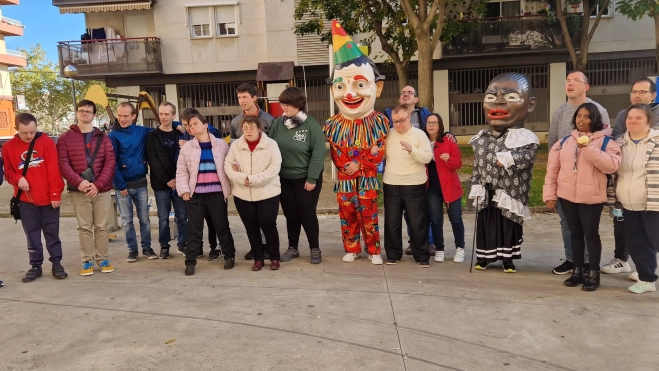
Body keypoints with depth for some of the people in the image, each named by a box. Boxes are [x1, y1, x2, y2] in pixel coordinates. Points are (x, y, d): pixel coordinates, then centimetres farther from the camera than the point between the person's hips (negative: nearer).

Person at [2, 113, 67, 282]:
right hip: (26, 199, 2)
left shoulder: (46, 142, -4)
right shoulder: (9, 147, 2)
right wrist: (18, 179, -15)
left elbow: (54, 170, -7)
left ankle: (57, 264, 18)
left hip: (48, 198, -2)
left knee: (52, 233, 8)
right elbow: (8, 171, 8)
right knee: (32, 235, 10)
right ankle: (36, 266, 20)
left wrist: (55, 194, -10)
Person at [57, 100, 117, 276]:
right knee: (84, 227, 5)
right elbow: (63, 163, -4)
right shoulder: (65, 138, 6)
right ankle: (87, 261, 13)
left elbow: (110, 163, -1)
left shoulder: (103, 138, 8)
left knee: (102, 226, 7)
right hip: (78, 191, -1)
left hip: (102, 190, 1)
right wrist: (78, 182, -20)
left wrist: (98, 184, -14)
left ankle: (103, 259, 17)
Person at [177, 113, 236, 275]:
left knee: (222, 226, 8)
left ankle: (229, 256, 24)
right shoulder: (186, 147, 5)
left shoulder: (221, 144, 3)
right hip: (195, 194, 1)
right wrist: (184, 190, -5)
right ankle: (190, 262, 13)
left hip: (217, 193, -1)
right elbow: (181, 172, 5)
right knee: (194, 229, 5)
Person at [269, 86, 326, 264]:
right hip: (284, 178, 4)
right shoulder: (277, 123, 0)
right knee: (290, 215, 12)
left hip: (305, 178, -4)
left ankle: (315, 249, 19)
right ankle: (292, 248, 27)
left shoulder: (311, 124, -12)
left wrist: (312, 178, -16)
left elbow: (318, 153, -14)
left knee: (307, 214, 3)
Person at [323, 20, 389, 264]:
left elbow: (379, 152, -9)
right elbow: (334, 152, 0)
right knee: (347, 216, 10)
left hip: (367, 178, -2)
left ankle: (374, 250, 18)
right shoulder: (333, 124, 0)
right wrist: (346, 167, -14)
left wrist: (359, 165, -17)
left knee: (369, 216, 5)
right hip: (344, 179, 2)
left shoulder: (378, 121, -7)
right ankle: (351, 249, 24)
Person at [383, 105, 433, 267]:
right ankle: (393, 254, 21)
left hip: (414, 186, -3)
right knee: (392, 222, 8)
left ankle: (422, 256, 14)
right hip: (391, 185, 3)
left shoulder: (419, 134, -4)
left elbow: (428, 157, -13)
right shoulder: (388, 134, 7)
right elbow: (381, 154, 21)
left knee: (417, 223, 2)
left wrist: (412, 150, -28)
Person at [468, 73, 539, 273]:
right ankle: (483, 257, 24)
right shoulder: (481, 139, 5)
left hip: (510, 194, -3)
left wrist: (509, 159, -37)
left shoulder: (525, 138, -8)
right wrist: (476, 189, 4)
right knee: (485, 226, 11)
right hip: (487, 194, 3)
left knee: (509, 228, 8)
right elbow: (477, 167, 8)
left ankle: (508, 259, 23)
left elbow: (524, 158, -24)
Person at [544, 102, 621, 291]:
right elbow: (553, 168, 5)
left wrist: (589, 149, -26)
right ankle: (578, 270, 24)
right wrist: (550, 194, 0)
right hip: (567, 196, 4)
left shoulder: (605, 142, -4)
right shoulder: (565, 141, 7)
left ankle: (593, 274, 14)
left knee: (591, 234, 2)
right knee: (575, 233, 13)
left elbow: (611, 166, -19)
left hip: (591, 197, -4)